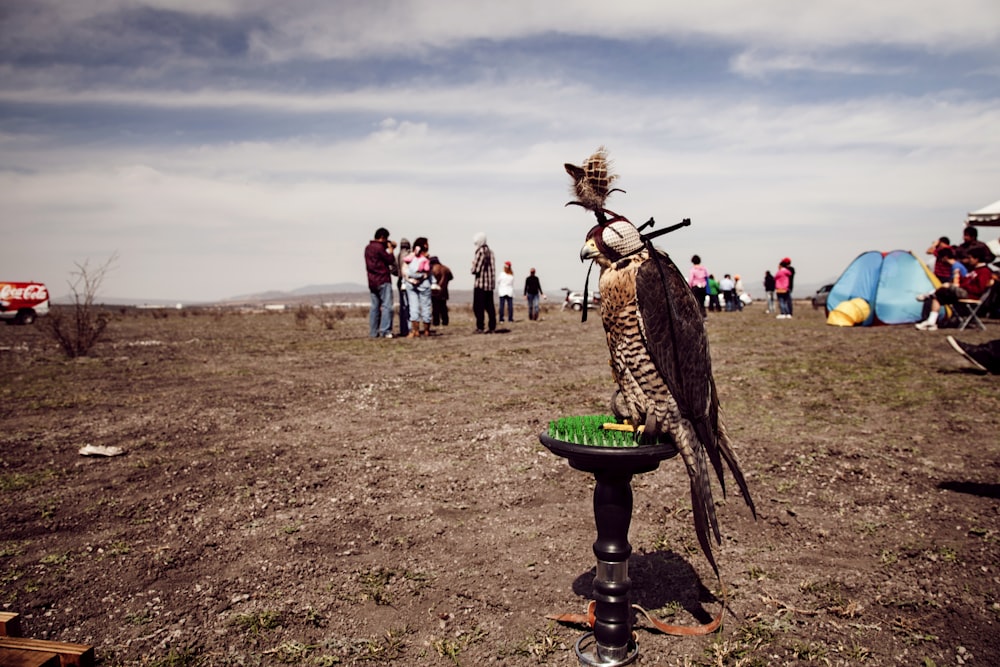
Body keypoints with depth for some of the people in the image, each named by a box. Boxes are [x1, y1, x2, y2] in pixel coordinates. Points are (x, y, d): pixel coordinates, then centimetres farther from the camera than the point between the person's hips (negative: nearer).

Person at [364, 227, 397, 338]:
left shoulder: (368, 248, 14)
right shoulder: (379, 247, -12)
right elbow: (390, 260, -8)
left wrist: (388, 248, 15)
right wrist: (390, 249, 7)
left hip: (372, 282, 8)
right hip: (383, 280, -8)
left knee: (375, 306, 10)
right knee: (386, 306, -8)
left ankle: (373, 332, 9)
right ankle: (385, 331, -13)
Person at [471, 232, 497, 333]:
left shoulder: (481, 252, -12)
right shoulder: (490, 251, 13)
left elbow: (476, 269, -15)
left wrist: (473, 269, 7)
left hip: (480, 284, -8)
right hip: (490, 283, 8)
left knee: (478, 307, -4)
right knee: (489, 306, 10)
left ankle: (480, 327, -7)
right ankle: (492, 327, 10)